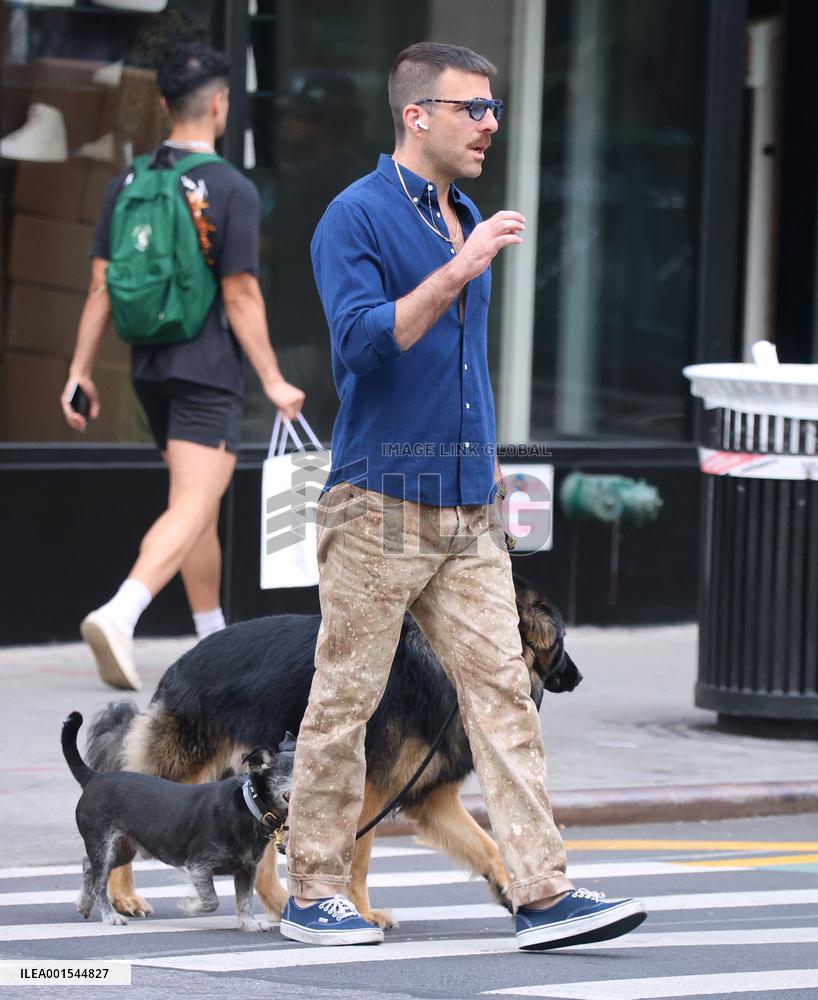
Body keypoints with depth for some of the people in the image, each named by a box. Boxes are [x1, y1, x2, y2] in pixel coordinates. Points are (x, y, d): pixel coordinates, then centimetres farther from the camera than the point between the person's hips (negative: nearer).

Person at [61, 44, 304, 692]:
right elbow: (240, 296, -12)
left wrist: (81, 372, 8)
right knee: (191, 511, -11)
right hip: (208, 373, -7)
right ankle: (118, 615, -31)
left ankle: (215, 644, 27)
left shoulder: (127, 184, 5)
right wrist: (274, 381, -6)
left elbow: (101, 287, 3)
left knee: (201, 505, 19)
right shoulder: (232, 190, -11)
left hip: (150, 370, 7)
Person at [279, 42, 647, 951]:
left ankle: (543, 894, -5)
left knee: (501, 688, -1)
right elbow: (364, 340, -21)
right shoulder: (357, 216, -8)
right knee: (345, 698, 0)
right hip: (379, 501, -7)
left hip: (467, 508, 7)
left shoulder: (465, 220, 16)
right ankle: (313, 894, 9)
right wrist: (458, 270, -26)